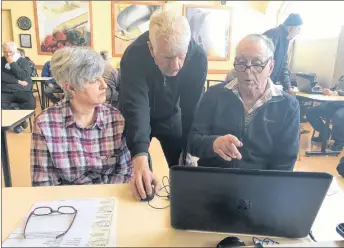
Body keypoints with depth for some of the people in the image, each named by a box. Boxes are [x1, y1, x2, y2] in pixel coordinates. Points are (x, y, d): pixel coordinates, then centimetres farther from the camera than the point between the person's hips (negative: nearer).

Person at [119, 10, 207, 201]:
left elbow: (192, 109, -19)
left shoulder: (198, 58, -26)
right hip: (139, 116, -1)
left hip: (170, 115, 2)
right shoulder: (134, 56, -33)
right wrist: (140, 158, -55)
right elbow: (136, 108, -43)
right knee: (139, 176, -1)